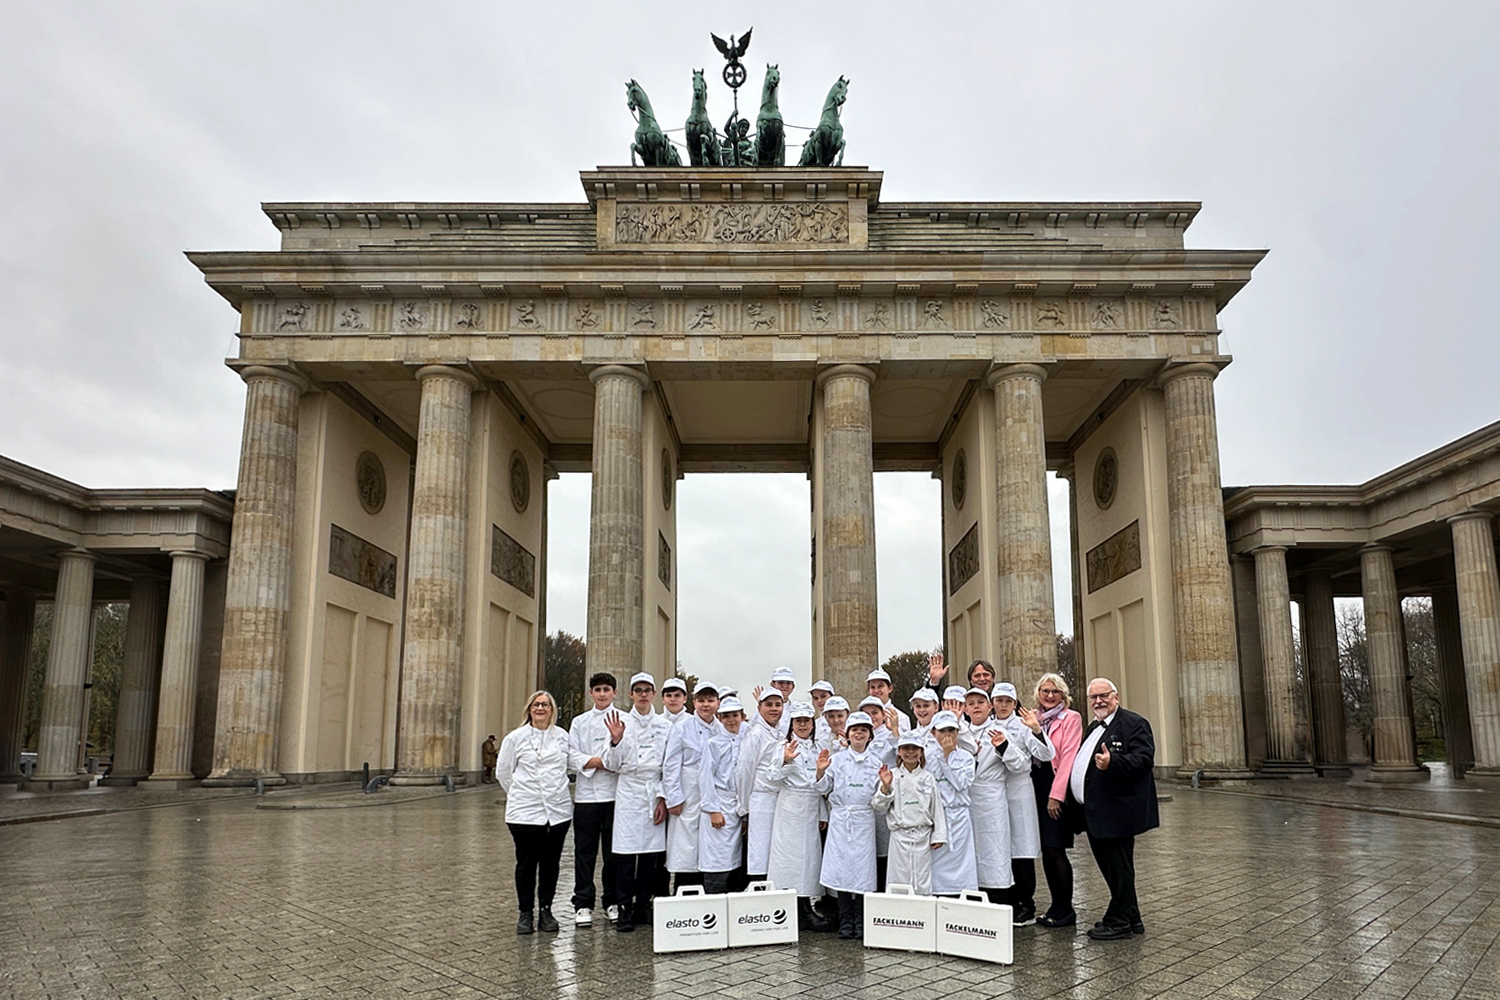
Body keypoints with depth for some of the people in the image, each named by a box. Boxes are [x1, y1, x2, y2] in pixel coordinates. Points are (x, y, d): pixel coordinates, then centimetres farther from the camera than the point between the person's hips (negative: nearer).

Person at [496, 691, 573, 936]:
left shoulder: (563, 736, 6)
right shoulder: (516, 737, 2)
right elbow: (503, 771, 9)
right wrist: (520, 794, 11)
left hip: (558, 810, 2)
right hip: (525, 812, -2)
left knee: (550, 863, 6)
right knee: (526, 863, 2)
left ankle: (545, 910, 17)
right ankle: (526, 913, 13)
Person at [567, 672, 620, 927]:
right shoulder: (580, 722, 13)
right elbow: (572, 757, 4)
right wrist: (600, 761, -9)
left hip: (615, 794, -2)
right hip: (586, 794, 2)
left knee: (614, 852, 5)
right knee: (584, 852, 3)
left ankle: (613, 903, 17)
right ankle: (582, 905, 12)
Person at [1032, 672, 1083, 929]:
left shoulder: (1071, 719, -6)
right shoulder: (1034, 718, 12)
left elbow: (1068, 758, -12)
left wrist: (1056, 794, -16)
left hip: (1057, 789, -6)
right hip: (1037, 787, 6)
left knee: (1056, 849, -6)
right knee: (1046, 851, 9)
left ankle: (1066, 909, 7)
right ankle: (1056, 906, 19)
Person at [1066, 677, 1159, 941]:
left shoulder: (1134, 724, -8)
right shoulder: (1094, 728, 20)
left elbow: (1143, 758, -21)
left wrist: (1112, 762, -35)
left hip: (1116, 814, -9)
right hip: (1095, 815, 10)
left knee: (1119, 868, -1)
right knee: (1111, 867, 16)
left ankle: (1118, 921, 9)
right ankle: (1131, 918, 27)